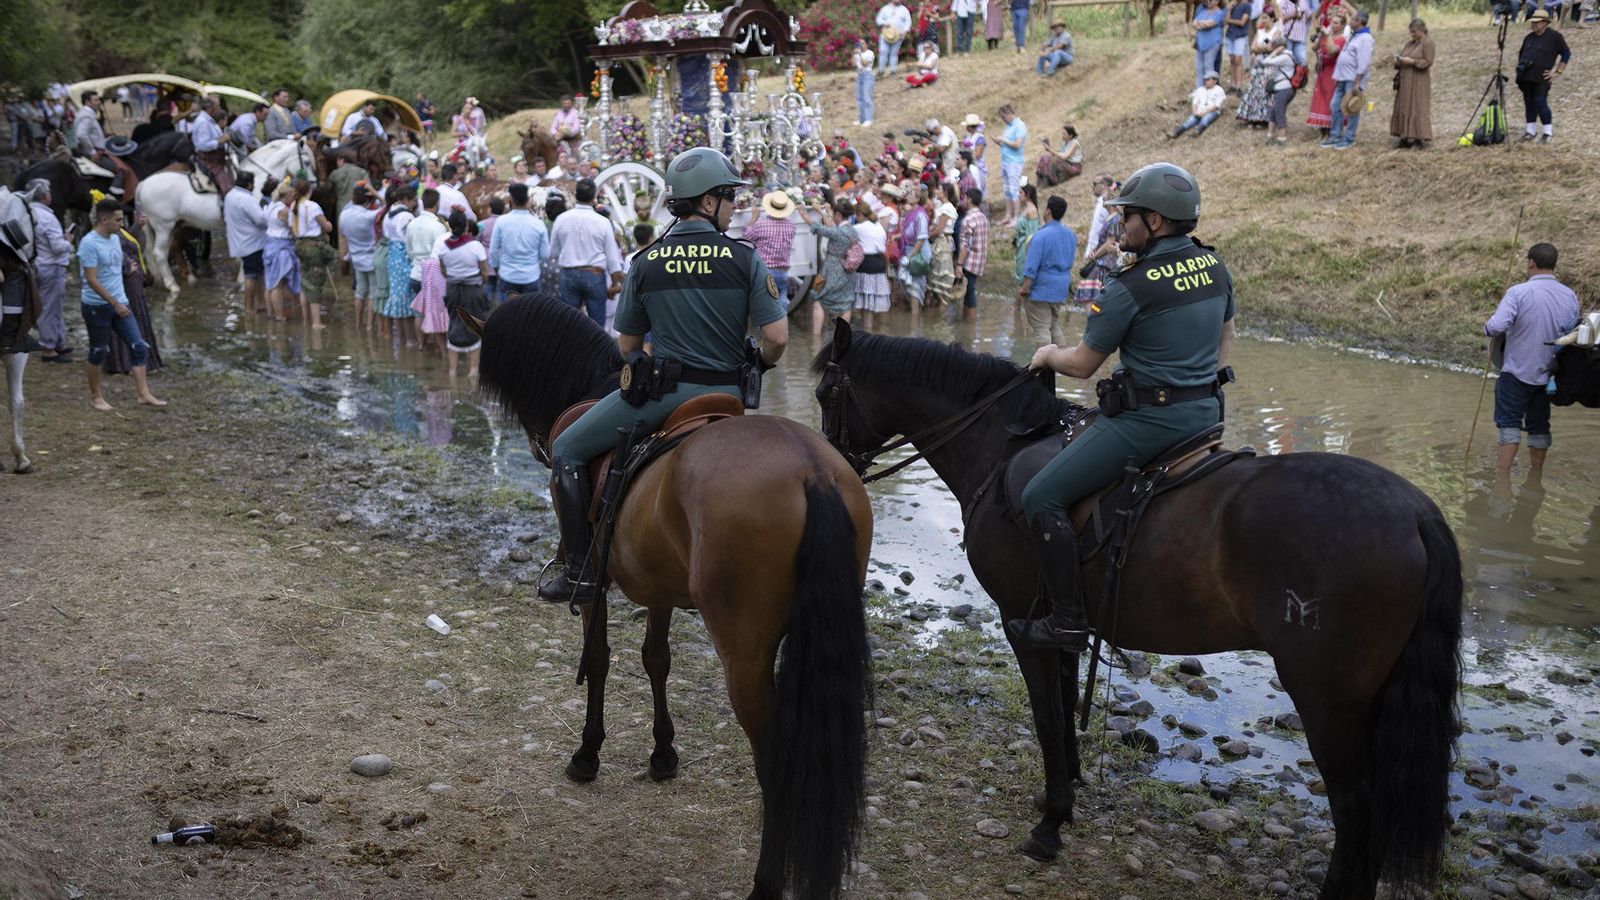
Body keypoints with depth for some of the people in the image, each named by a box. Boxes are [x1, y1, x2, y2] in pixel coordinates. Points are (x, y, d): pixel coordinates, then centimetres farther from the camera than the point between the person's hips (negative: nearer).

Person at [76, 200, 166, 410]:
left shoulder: (115, 239, 7)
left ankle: (144, 394, 1)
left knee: (139, 347, -1)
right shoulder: (89, 243, -17)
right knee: (98, 353, 6)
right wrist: (115, 303, -21)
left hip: (120, 304, 7)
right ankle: (95, 396, 21)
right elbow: (91, 280, -21)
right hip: (97, 307, -7)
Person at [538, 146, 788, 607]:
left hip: (662, 390, -2)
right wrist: (760, 365, 14)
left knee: (567, 451, 10)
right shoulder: (745, 259, -4)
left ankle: (581, 573, 3)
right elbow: (777, 337, -9)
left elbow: (627, 347, 8)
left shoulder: (646, 263, 0)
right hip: (726, 392, 2)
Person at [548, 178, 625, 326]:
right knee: (596, 323, 3)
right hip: (595, 275, -2)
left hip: (568, 274, 2)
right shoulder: (603, 222, -7)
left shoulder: (562, 219, -1)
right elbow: (612, 255, -3)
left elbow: (553, 252, 7)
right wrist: (616, 283, 7)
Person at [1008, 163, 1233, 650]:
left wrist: (1048, 355, 13)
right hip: (1207, 411, 9)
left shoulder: (1129, 288, -16)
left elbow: (1083, 365, -7)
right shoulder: (1214, 267, 6)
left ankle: (1068, 621, -7)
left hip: (1147, 420, -9)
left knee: (1042, 498, -6)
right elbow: (1225, 336, 23)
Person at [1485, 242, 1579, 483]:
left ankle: (1502, 478, -6)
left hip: (1517, 372, -5)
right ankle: (1534, 481, 22)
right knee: (1539, 426, 14)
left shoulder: (1518, 292, -17)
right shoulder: (1570, 296, -1)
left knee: (1510, 423, 0)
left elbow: (1496, 326, -26)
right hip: (1547, 374, 5)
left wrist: (1488, 328, -5)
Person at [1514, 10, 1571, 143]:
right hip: (1526, 77, 7)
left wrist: (1557, 72, -7)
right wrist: (1520, 68, 18)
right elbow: (1521, 54, 31)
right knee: (1529, 103, 9)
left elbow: (1566, 54, -2)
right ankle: (1530, 131, 17)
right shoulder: (1529, 37, 16)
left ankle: (1549, 133, -3)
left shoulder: (1554, 36, -2)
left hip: (1541, 78, -7)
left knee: (1540, 103, -12)